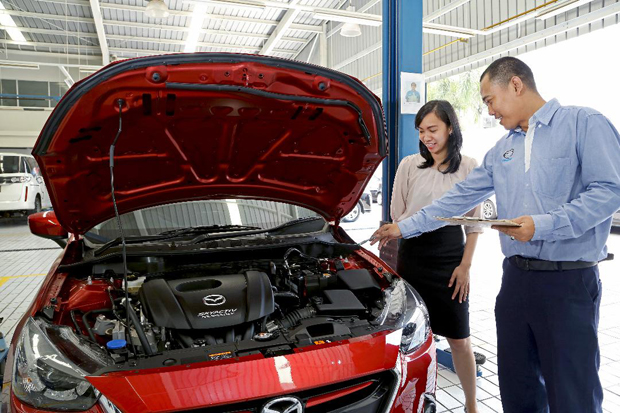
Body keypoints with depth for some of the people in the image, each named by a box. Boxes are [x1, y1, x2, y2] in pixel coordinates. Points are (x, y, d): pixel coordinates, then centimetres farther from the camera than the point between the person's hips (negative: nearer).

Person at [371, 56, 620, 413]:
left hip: (570, 280, -6)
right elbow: (459, 199, 16)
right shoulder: (501, 151, 15)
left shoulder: (584, 124, -5)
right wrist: (404, 228, 14)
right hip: (516, 277, 6)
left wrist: (543, 225, -22)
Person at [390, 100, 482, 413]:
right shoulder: (409, 165, 2)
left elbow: (474, 222, 3)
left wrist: (465, 265, -1)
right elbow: (397, 215, 7)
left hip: (451, 261, -1)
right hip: (412, 257, 1)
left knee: (459, 339, 6)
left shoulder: (468, 167, 1)